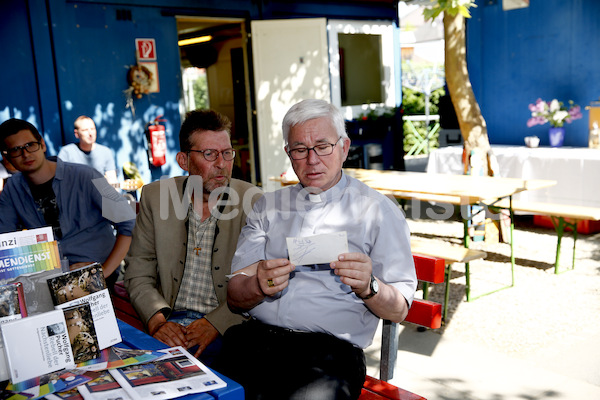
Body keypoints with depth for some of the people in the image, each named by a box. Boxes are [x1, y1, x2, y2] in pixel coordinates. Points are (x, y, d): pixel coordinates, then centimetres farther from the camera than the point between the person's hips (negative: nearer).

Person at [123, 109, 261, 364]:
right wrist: (157, 320, -12)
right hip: (170, 321, 3)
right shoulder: (155, 197, 4)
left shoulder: (253, 202, -3)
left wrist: (215, 324, -18)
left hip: (227, 329, -2)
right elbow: (138, 274, 6)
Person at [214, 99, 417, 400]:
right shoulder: (268, 206, 18)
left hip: (330, 346, -2)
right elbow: (235, 297, 10)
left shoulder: (379, 211, 8)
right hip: (256, 336, 3)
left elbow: (399, 310, 4)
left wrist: (368, 288, -17)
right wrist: (259, 286, -13)